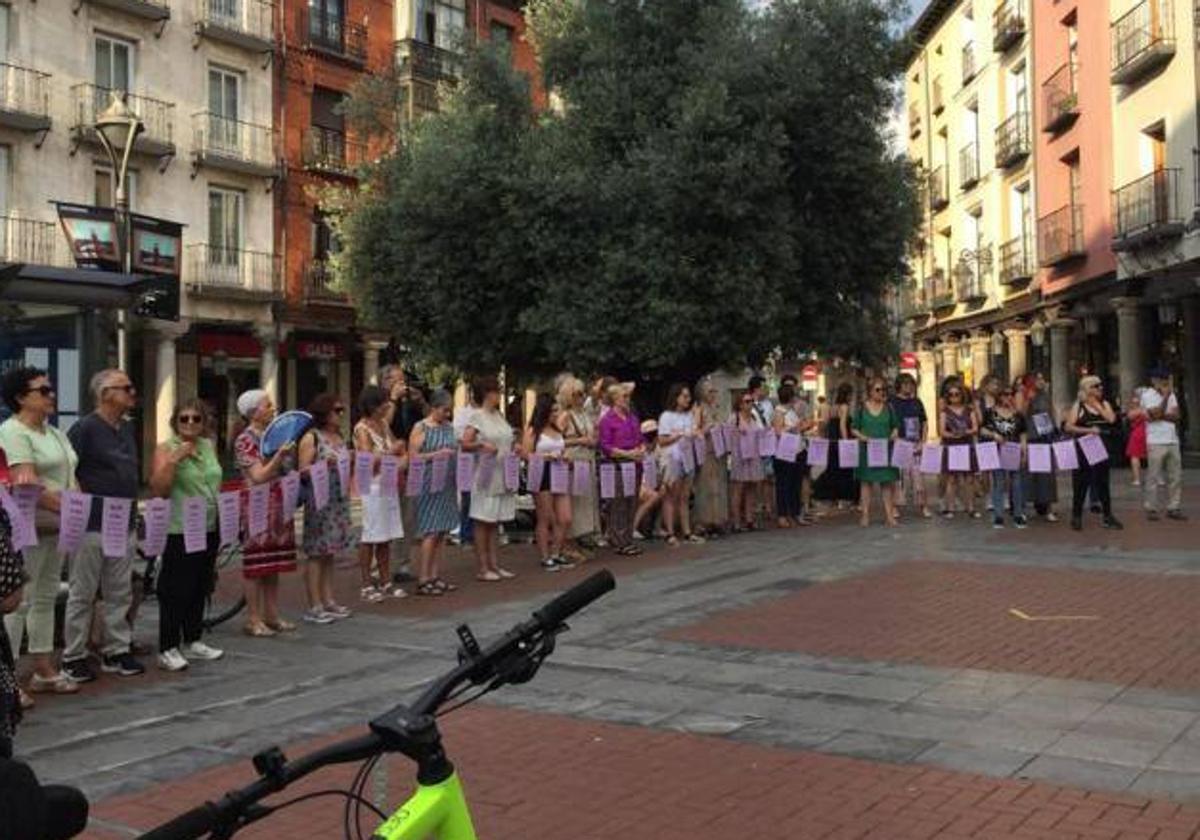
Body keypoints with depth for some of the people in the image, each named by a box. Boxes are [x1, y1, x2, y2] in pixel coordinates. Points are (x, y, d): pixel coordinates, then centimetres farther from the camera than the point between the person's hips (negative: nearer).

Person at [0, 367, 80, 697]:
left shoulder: (54, 433, 17)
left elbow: (70, 478, 17)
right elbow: (27, 484, -20)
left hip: (55, 527, 9)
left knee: (46, 598, 13)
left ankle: (44, 671, 21)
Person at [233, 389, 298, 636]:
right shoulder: (246, 440, -9)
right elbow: (258, 476, -16)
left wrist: (289, 454, 5)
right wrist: (279, 456, -25)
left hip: (278, 504, 7)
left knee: (275, 563, 10)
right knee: (257, 563, -3)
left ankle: (272, 615, 16)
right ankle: (253, 619, 3)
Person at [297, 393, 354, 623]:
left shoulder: (340, 437, 15)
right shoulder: (311, 437, -7)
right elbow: (302, 471, -12)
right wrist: (324, 464, -23)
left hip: (339, 501, 7)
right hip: (319, 501, -7)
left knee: (330, 552, 11)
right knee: (316, 552, -4)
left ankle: (328, 600, 16)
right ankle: (314, 606, -1)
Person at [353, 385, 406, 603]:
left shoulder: (384, 424, 12)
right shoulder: (362, 428, -9)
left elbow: (400, 454, 19)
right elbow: (369, 461, -17)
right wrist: (392, 451, -14)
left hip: (389, 484, 7)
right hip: (372, 485, -7)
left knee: (386, 535, 10)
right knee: (370, 536, -1)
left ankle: (386, 582, 17)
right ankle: (367, 585, 6)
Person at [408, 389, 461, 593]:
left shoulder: (450, 427, 13)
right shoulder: (420, 428, -6)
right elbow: (412, 457, -11)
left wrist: (456, 452, 4)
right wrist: (436, 454, -18)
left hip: (448, 485, 7)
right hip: (429, 485, -7)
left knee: (442, 532, 7)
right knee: (431, 532, -7)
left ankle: (435, 576, 15)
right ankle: (423, 580, -2)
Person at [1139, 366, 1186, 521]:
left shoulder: (1171, 394, 14)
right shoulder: (1147, 395, -4)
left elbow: (1176, 416, 2)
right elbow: (1155, 414, -17)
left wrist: (1161, 415, -11)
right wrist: (1165, 396, -13)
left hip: (1172, 441, 6)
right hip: (1156, 442, -6)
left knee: (1176, 476, 6)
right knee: (1153, 477, -3)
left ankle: (1174, 508, 11)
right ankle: (1151, 509, 3)